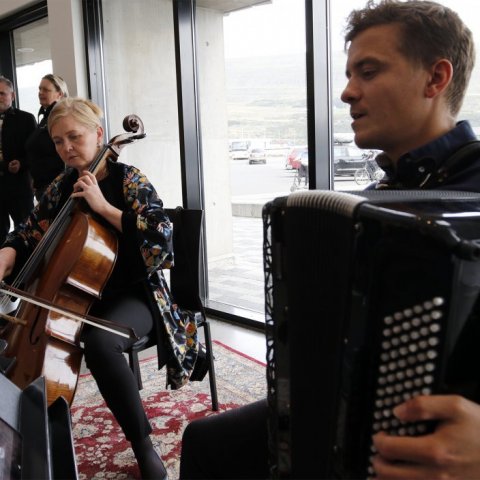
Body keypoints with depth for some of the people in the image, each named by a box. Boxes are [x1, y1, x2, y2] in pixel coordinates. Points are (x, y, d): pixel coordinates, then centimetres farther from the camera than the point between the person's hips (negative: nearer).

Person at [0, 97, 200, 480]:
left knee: (99, 341, -36)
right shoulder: (62, 186, 8)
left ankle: (143, 444, -17)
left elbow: (160, 237, -20)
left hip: (131, 294, -6)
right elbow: (31, 232, 14)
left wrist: (103, 206, -24)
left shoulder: (129, 180, -9)